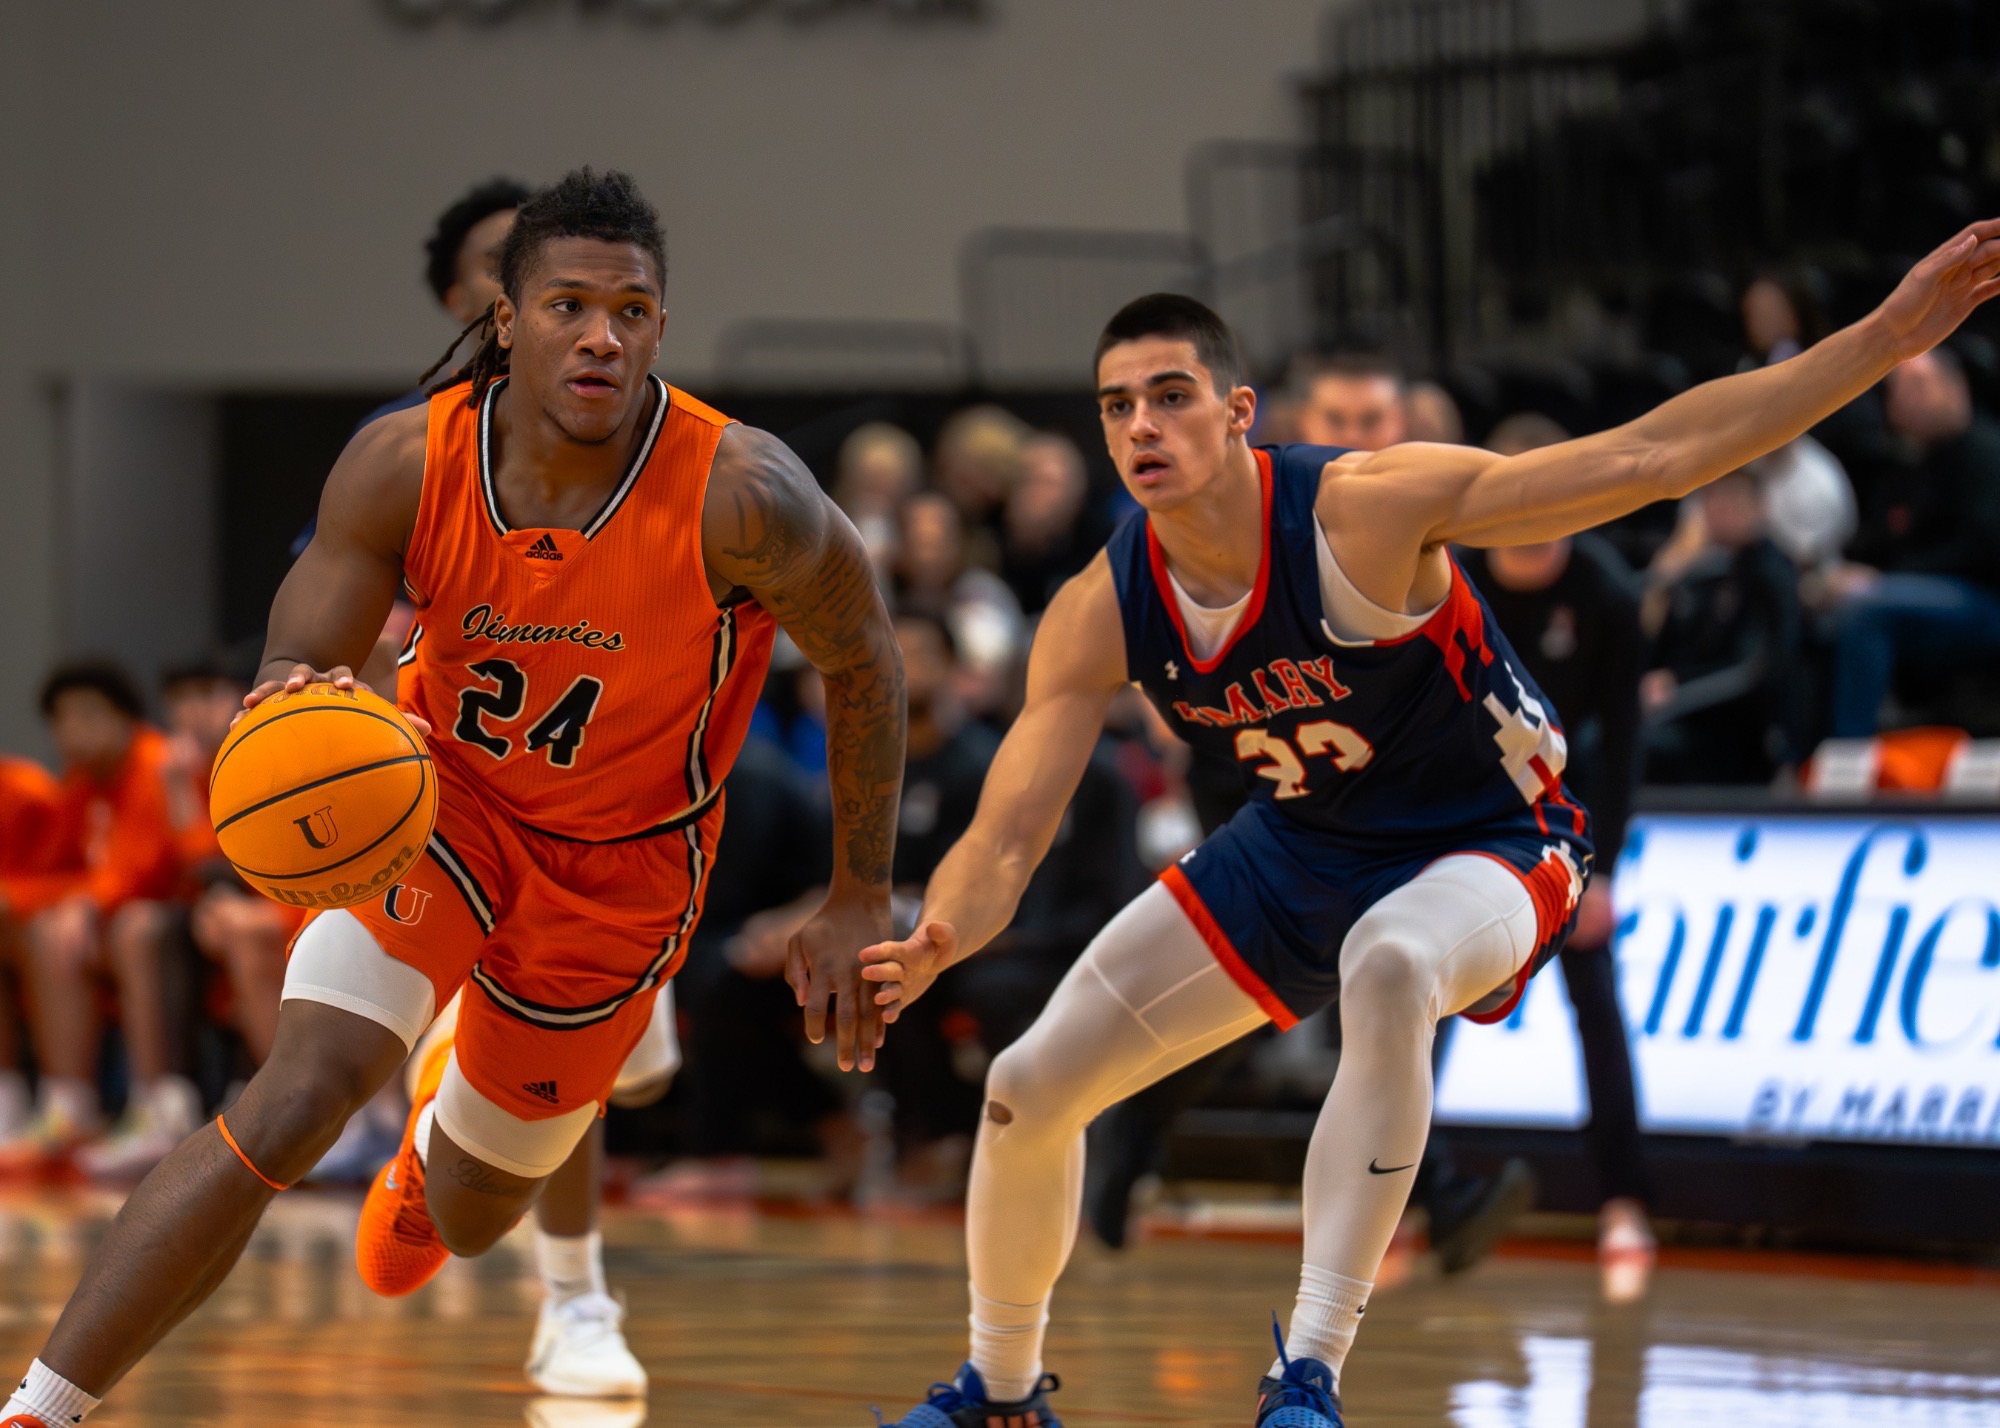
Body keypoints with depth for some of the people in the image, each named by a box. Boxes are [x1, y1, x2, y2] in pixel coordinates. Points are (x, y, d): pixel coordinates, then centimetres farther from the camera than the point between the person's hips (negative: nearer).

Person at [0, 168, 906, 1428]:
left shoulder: (741, 497, -28)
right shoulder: (403, 467, -23)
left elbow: (863, 657, -10)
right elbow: (295, 673, -18)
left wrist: (860, 904, -5)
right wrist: (292, 705, -45)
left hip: (621, 861, 0)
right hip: (443, 795, 0)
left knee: (472, 1219, 16)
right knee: (293, 1102, -25)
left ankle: (446, 1131, 58)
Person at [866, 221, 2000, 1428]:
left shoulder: (1367, 510, -30)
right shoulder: (1100, 618, -17)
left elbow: (1652, 458, -32)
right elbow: (1005, 842, -15)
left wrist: (1883, 342, -40)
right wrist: (929, 948, -40)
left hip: (1486, 848, -5)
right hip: (1296, 853, 5)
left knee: (1389, 967, -42)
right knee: (1029, 1089, 2)